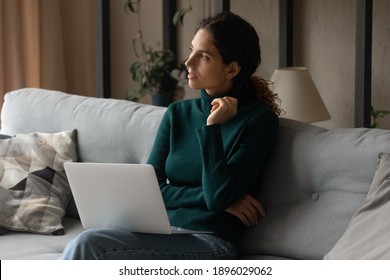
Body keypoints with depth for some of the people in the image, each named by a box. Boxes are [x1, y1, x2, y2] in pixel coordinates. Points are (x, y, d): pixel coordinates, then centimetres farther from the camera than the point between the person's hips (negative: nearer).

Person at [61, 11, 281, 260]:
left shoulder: (259, 119, -3)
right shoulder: (178, 113, 14)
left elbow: (219, 197, -13)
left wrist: (213, 127, -13)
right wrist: (206, 195, -8)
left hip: (211, 243, -5)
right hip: (161, 231, 6)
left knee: (88, 246, -26)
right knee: (85, 245, -26)